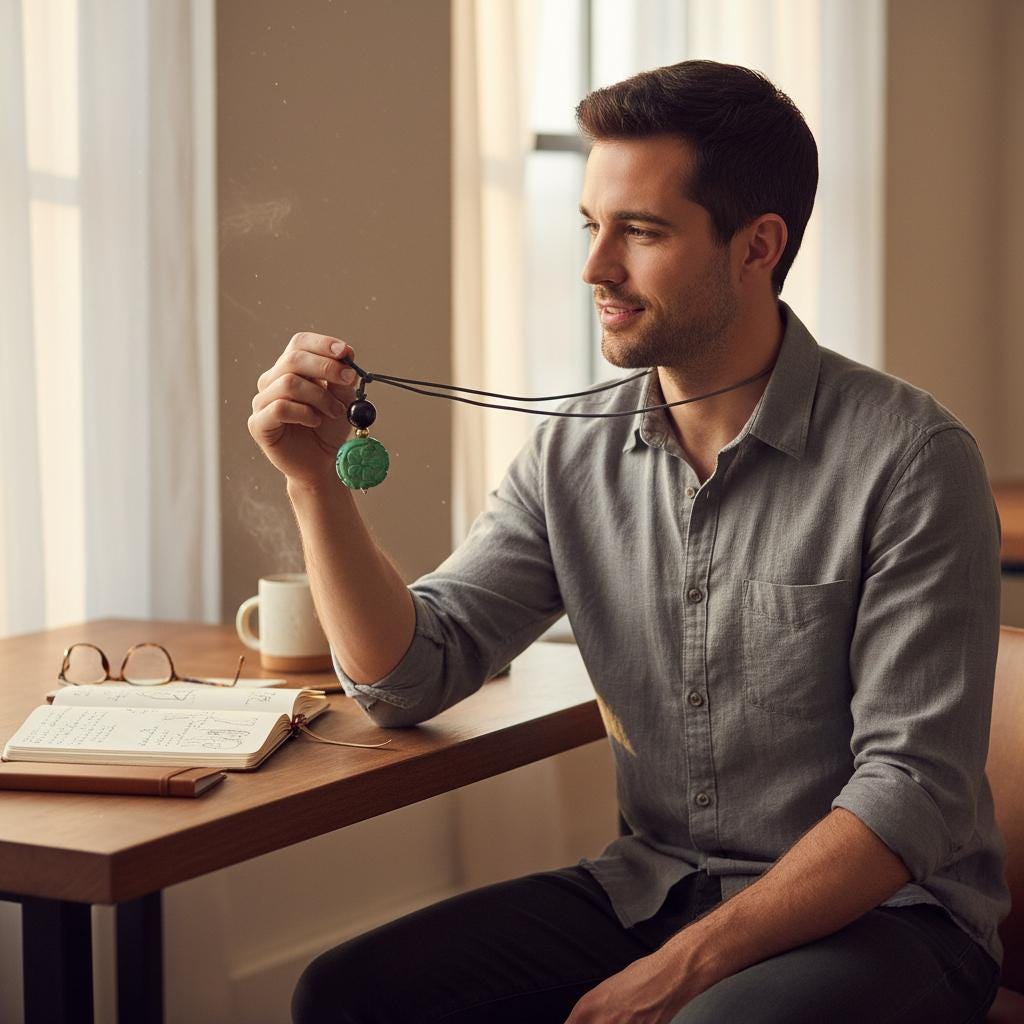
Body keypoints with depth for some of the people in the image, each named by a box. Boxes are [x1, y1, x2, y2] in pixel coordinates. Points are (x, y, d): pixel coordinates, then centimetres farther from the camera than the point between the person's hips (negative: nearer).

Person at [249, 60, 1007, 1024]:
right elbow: (407, 675, 2)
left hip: (878, 911, -5)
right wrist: (314, 477, -11)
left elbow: (915, 786, -16)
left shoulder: (908, 457, -13)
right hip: (649, 886, 5)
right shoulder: (572, 453, 3)